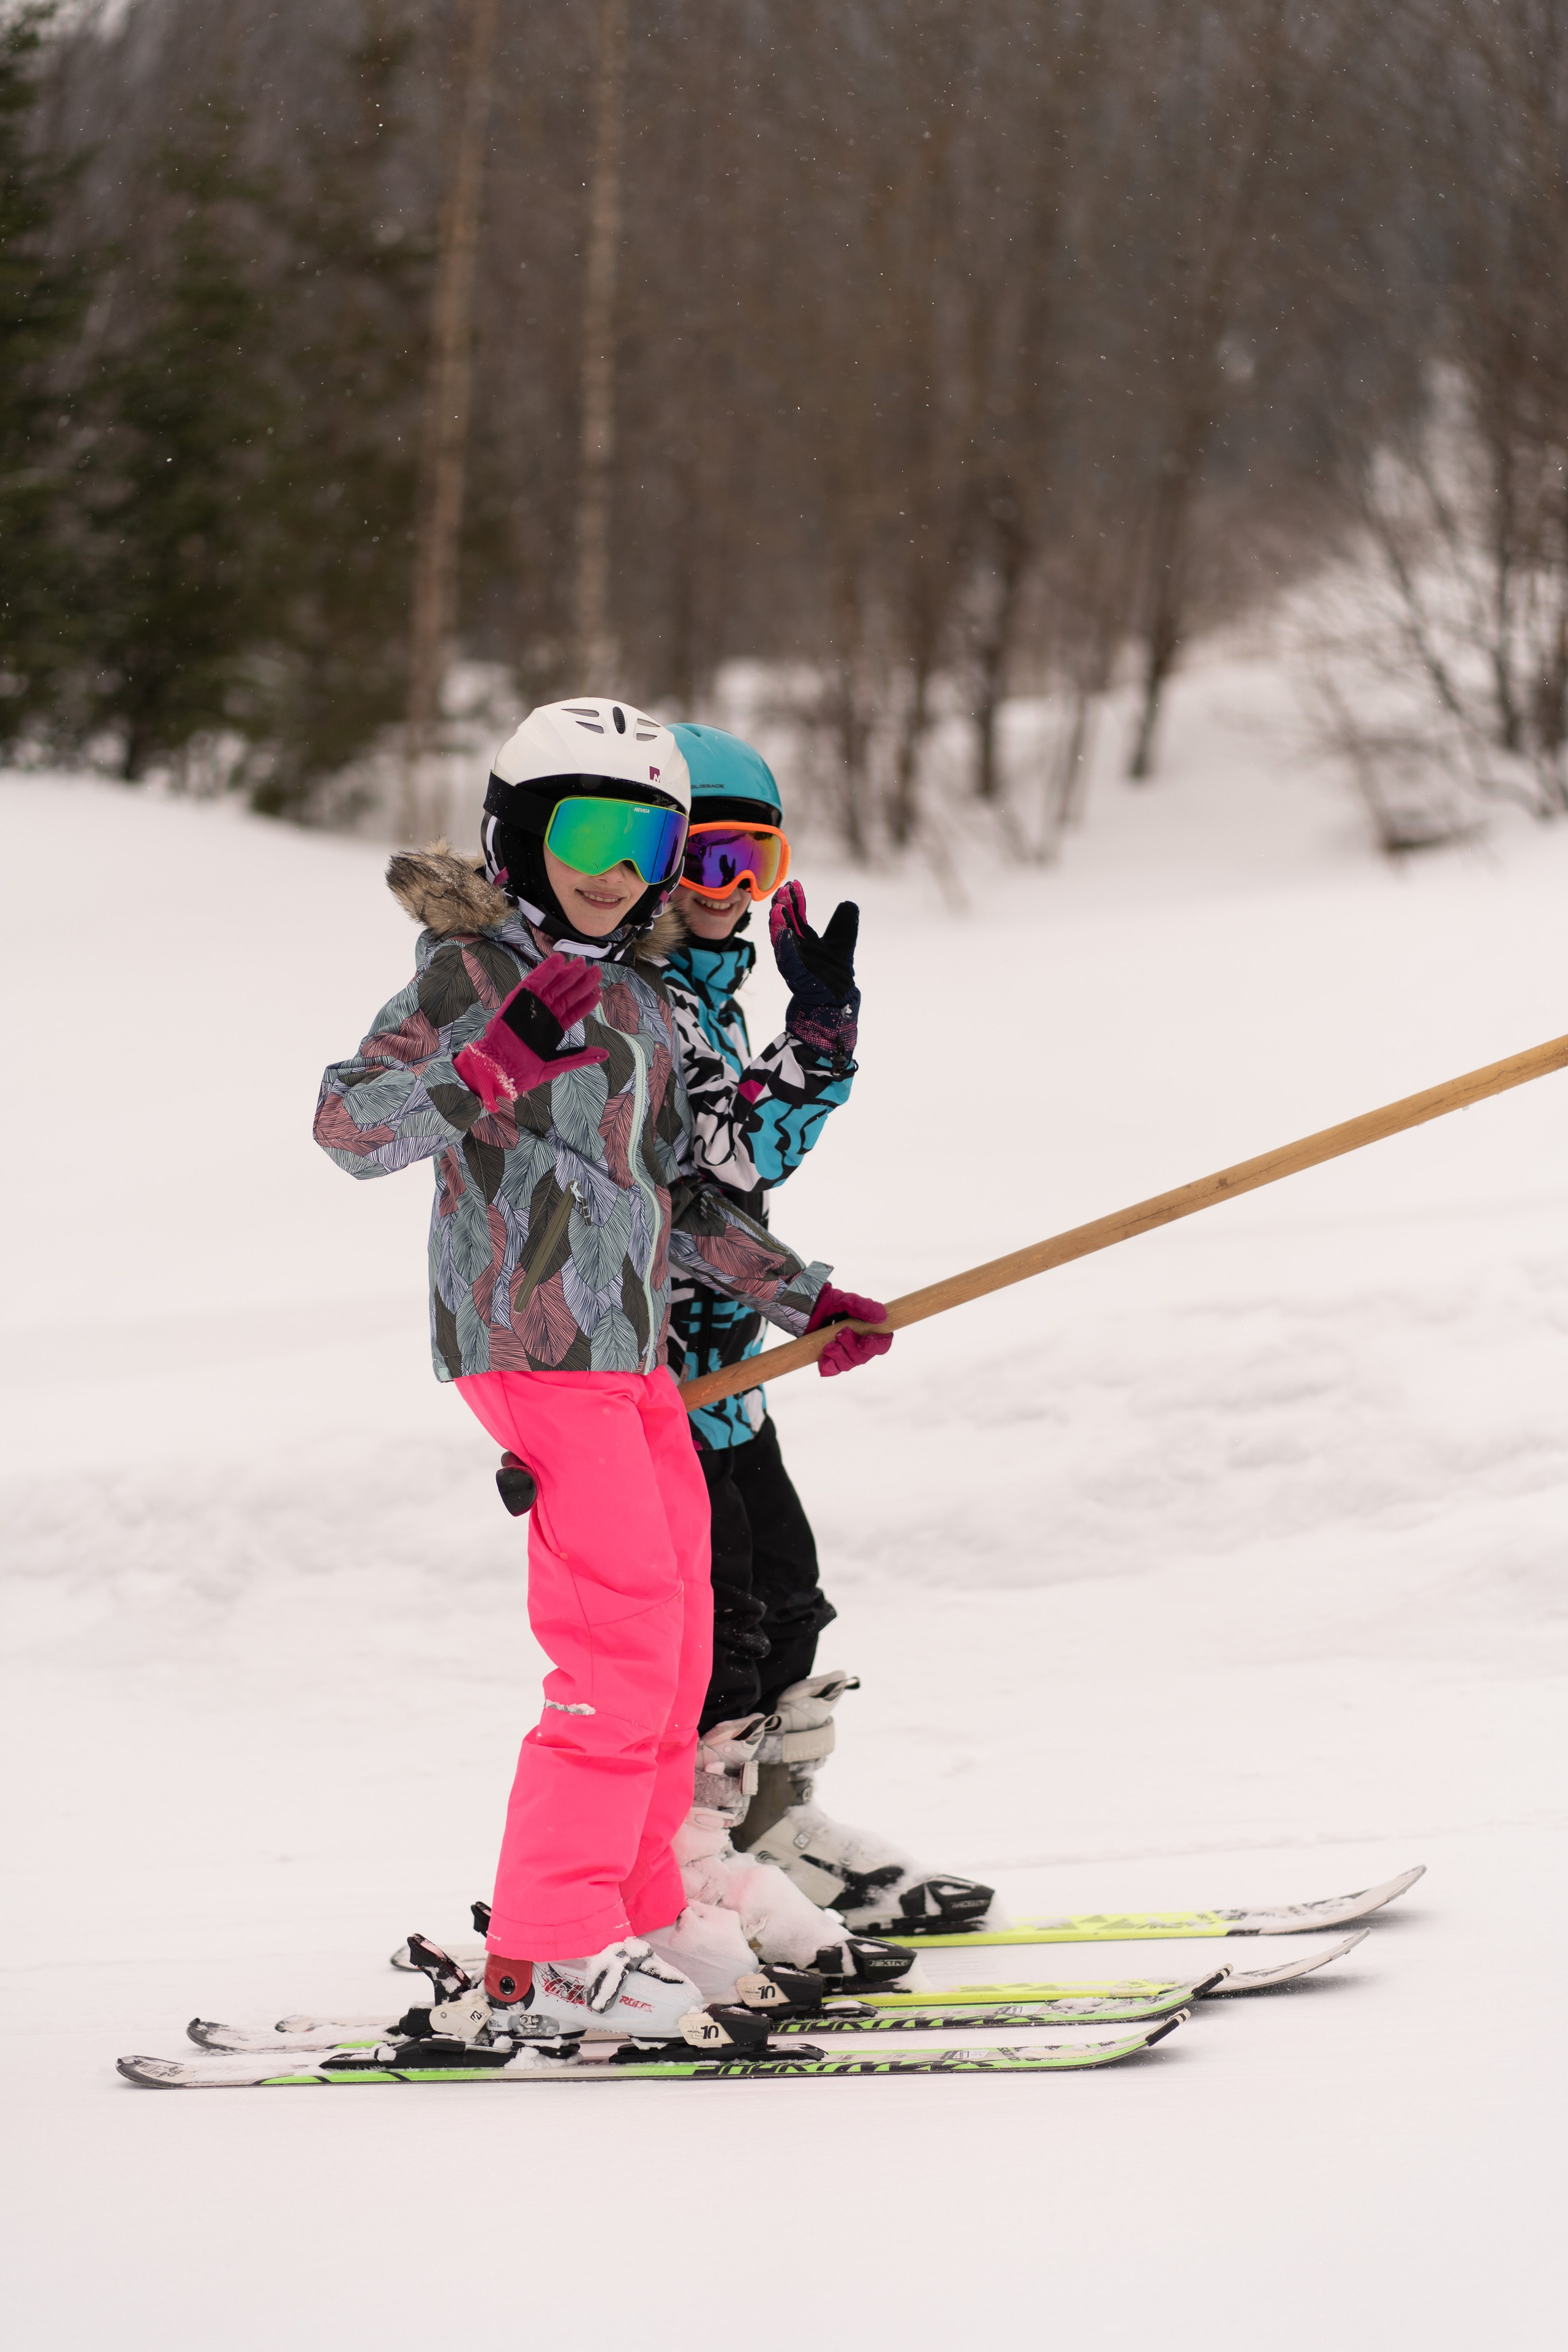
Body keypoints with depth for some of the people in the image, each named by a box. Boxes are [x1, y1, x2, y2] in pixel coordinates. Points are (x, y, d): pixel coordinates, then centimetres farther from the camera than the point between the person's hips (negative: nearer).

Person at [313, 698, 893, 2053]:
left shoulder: (642, 1000, 19)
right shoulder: (472, 966, -5)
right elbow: (350, 1125, -15)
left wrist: (798, 1296, 23)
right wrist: (499, 1060, -28)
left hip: (633, 1350, 9)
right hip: (532, 1339, -9)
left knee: (676, 1649, 10)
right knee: (624, 1638, -15)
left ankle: (632, 1930, 18)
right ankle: (549, 1963, -14)